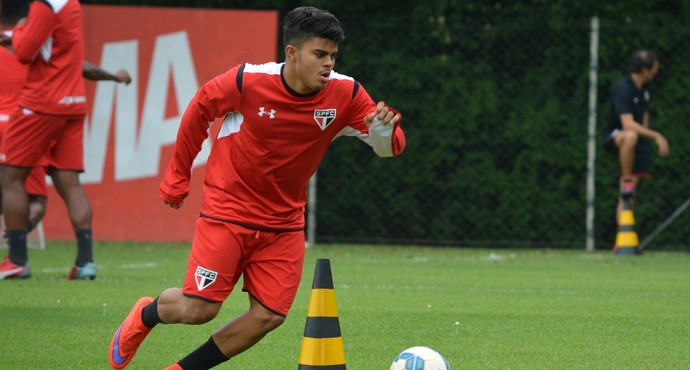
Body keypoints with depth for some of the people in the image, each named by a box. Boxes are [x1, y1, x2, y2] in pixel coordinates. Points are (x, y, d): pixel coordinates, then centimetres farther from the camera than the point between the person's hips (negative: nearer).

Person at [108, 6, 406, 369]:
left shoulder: (345, 94, -11)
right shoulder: (248, 81, -19)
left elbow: (388, 147, -6)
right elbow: (200, 108, -1)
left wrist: (384, 131, -31)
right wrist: (178, 176, 6)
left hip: (284, 223, 4)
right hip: (227, 212, -4)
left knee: (268, 315, -4)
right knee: (198, 309, -8)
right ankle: (145, 314, 27)